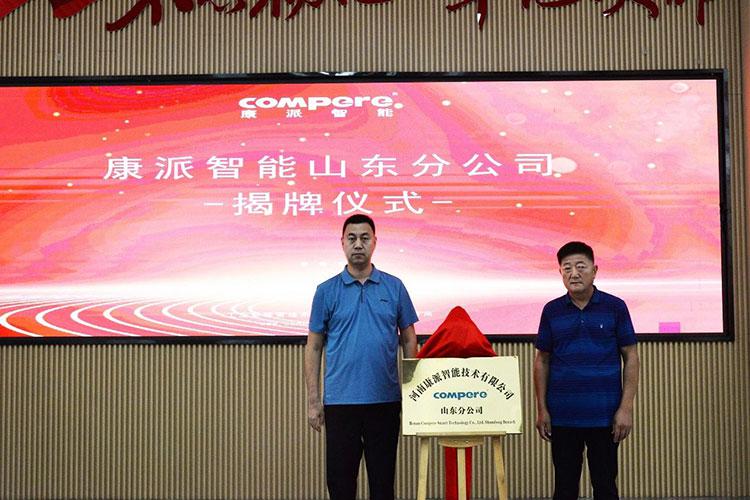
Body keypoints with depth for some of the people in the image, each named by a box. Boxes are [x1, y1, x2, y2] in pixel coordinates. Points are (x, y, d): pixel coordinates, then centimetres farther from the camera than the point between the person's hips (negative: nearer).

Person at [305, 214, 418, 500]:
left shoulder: (394, 288, 4)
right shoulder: (327, 291, 2)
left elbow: (408, 338, 8)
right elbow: (313, 347, 3)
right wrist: (313, 400, -3)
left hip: (385, 400, 1)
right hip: (340, 400, -1)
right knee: (340, 477, 6)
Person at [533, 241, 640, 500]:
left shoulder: (615, 307, -2)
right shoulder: (551, 311, 3)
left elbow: (630, 357, 0)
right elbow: (542, 360, 8)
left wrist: (626, 408, -6)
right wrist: (542, 409, 3)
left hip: (604, 415, -1)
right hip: (562, 416, 2)